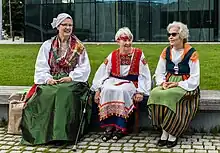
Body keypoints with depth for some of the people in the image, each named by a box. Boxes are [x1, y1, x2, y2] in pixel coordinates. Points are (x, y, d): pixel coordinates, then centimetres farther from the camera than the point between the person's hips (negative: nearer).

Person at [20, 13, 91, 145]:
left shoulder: (79, 47, 11)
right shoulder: (47, 45, 14)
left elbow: (85, 68, 4)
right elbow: (41, 66, 7)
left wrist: (71, 77, -11)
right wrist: (47, 79, -12)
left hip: (72, 81, -1)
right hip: (51, 81, 2)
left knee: (64, 92, -36)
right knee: (44, 93, -32)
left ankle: (61, 133, -34)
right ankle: (43, 133, -26)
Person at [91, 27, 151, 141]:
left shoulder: (138, 54, 4)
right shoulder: (113, 55, 9)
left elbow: (143, 75, 0)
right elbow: (102, 73, 5)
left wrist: (140, 92, -10)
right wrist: (98, 89, -5)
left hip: (130, 83, -2)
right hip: (113, 81, 3)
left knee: (121, 91, -34)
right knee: (107, 91, -29)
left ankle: (120, 127, -28)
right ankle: (108, 127, -25)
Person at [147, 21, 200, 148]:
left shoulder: (192, 53, -4)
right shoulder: (166, 52, 12)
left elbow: (194, 79, -7)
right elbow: (159, 72, 15)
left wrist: (178, 84, -16)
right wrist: (163, 82, -5)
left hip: (185, 86, -4)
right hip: (168, 84, 5)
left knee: (170, 95, -35)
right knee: (155, 93, -28)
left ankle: (173, 134, -21)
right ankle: (164, 132, -19)